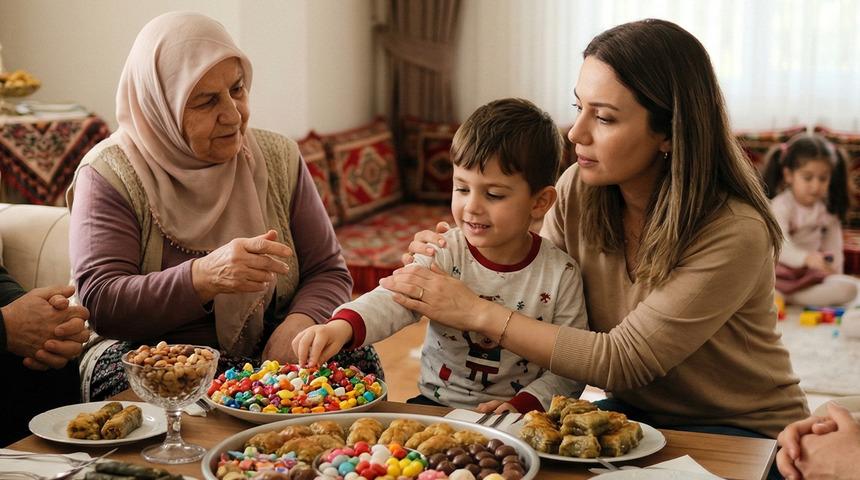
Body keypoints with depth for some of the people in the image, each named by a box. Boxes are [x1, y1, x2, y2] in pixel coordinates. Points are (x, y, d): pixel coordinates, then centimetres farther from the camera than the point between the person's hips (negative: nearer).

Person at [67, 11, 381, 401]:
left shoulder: (278, 159, 4)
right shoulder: (108, 175, -7)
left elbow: (329, 272, 5)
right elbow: (100, 305, -16)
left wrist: (299, 323, -19)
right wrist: (204, 277, -34)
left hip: (267, 354, 3)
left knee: (358, 359, -25)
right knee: (120, 371, -36)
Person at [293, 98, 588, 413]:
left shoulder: (560, 274, -6)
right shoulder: (444, 253, -5)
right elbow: (396, 297, -23)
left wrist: (521, 405, -18)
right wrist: (344, 325, -42)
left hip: (521, 417, 0)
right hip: (437, 405, 1)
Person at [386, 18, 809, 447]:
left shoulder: (734, 233, -26)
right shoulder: (577, 189, -9)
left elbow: (622, 361, -27)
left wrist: (475, 312, -27)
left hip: (741, 429, -4)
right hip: (635, 411, 5)